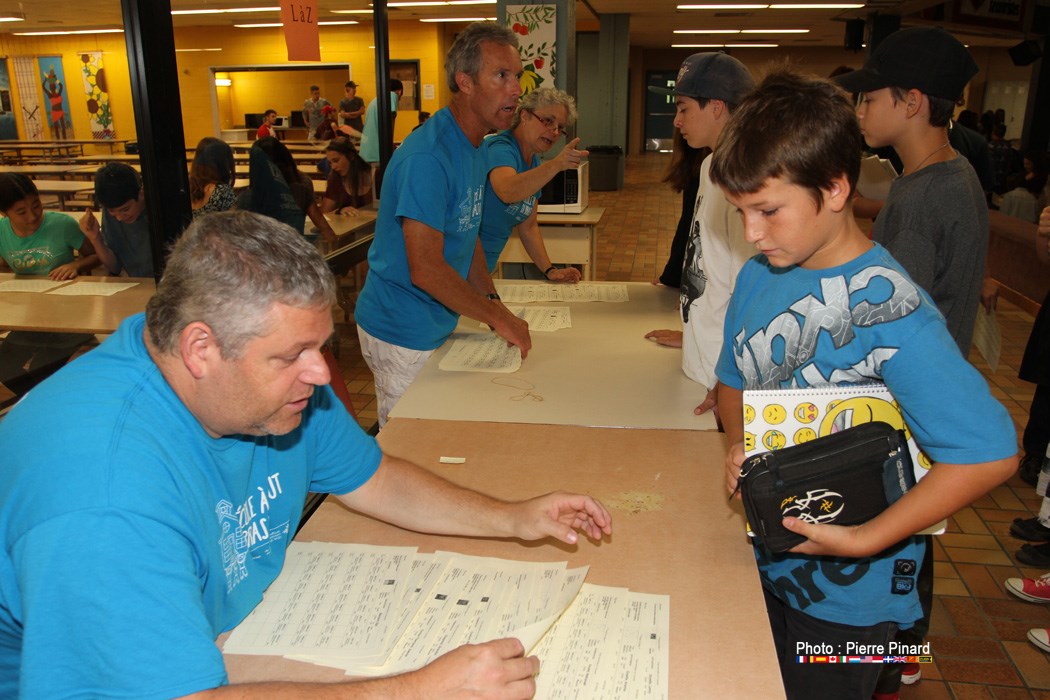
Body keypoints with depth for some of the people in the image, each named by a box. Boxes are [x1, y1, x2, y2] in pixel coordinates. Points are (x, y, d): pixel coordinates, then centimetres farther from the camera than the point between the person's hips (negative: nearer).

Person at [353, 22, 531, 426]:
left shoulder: (473, 148, 7)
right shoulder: (427, 158, -24)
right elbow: (426, 269, -28)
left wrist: (492, 299, 4)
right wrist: (498, 318, -19)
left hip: (439, 324, 9)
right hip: (403, 334, -9)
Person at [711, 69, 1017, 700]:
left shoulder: (888, 310, -24)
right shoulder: (758, 276, -2)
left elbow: (991, 453, -27)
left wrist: (863, 541, -24)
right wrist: (739, 441, -9)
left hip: (847, 594, -6)